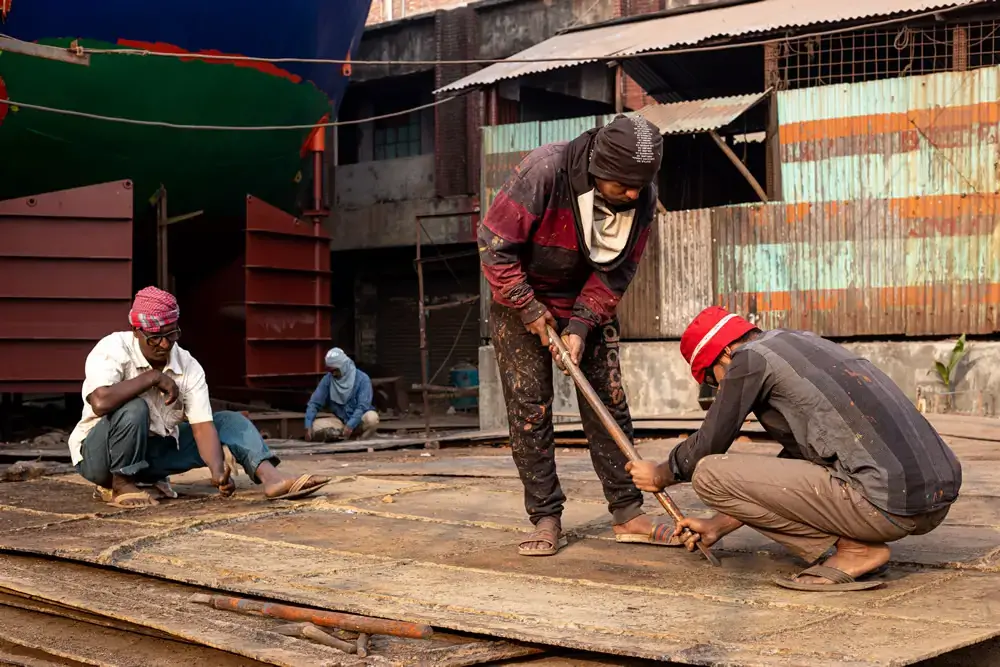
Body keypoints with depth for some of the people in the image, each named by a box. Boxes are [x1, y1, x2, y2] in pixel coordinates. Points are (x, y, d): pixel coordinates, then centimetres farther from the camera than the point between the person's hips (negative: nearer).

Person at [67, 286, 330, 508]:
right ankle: (120, 485, -17)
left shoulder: (189, 367, -9)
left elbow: (203, 426, -16)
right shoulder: (112, 349, -20)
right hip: (100, 454, -5)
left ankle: (271, 477, -28)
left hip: (155, 450, 5)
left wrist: (218, 472, -34)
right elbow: (100, 402, -38)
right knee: (134, 409, -35)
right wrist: (153, 377, -28)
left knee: (230, 422, -7)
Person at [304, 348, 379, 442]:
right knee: (315, 426, -22)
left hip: (359, 421, -4)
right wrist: (308, 426, -19)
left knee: (372, 417, -37)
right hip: (341, 421, 4)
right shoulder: (327, 379, -4)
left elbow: (362, 406, -21)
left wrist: (350, 425, -34)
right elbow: (314, 403, -5)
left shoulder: (362, 378, -13)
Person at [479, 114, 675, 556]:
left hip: (590, 303, 4)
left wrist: (582, 326, -19)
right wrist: (528, 309, -21)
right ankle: (546, 519, 3)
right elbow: (494, 242, -24)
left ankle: (627, 513, 6)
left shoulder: (642, 198, -17)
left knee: (609, 404, 0)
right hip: (521, 298, -3)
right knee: (529, 410, -5)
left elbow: (617, 270, -9)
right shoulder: (543, 171, -30)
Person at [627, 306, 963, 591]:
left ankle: (853, 550, -2)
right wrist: (719, 525, 36)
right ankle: (860, 542, 12)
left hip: (887, 505, -9)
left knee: (709, 474, -5)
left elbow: (708, 445, 9)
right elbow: (794, 460, 32)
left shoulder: (750, 358, -1)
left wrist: (661, 474, 30)